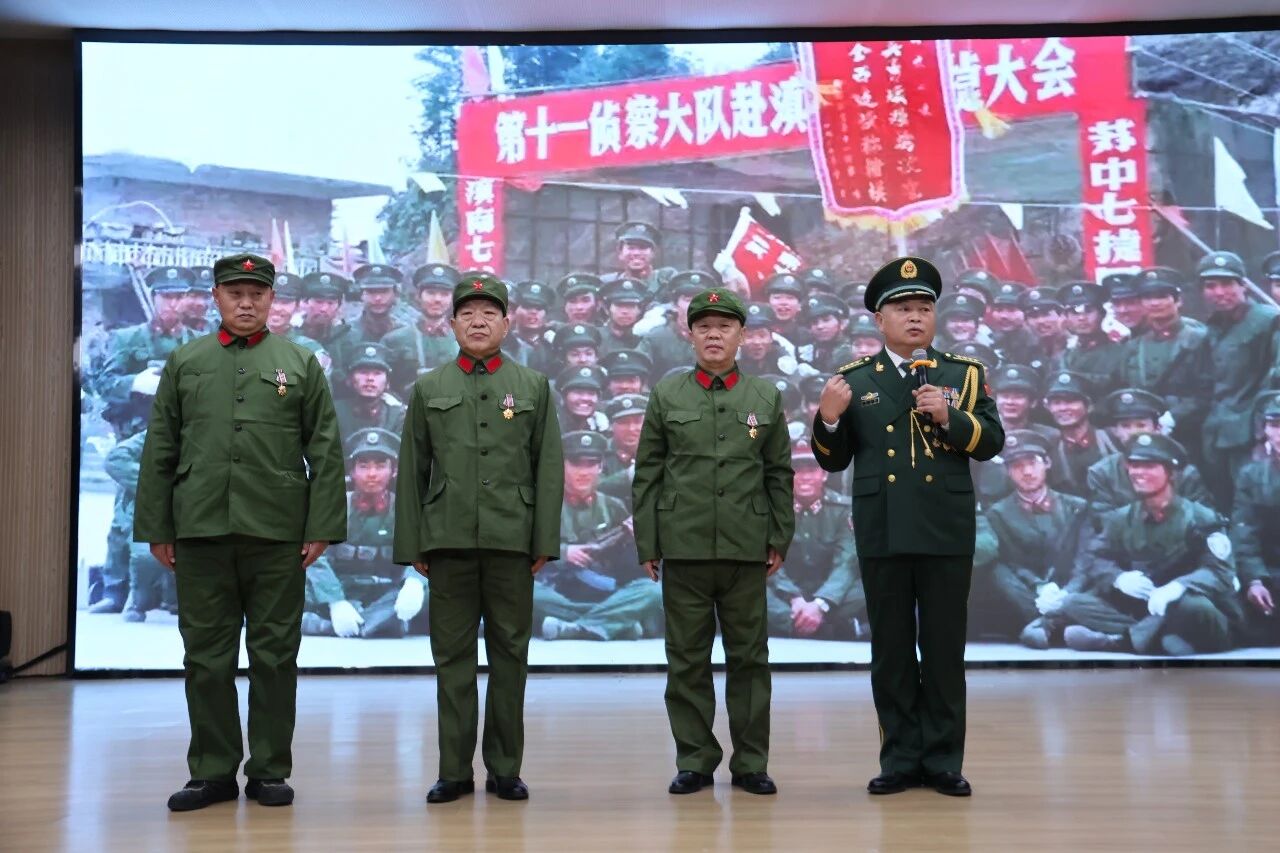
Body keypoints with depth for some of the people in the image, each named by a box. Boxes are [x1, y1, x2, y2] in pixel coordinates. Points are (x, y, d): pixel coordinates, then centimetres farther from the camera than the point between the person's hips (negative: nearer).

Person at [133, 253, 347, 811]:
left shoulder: (300, 363, 6)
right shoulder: (184, 363, 11)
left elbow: (326, 452, 2)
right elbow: (159, 451, 10)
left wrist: (322, 527, -5)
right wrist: (155, 528, 4)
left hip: (278, 534, -1)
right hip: (200, 533, 2)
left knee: (274, 655, 4)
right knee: (206, 656, 6)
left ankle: (270, 770, 14)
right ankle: (213, 772, 16)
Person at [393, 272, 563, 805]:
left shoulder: (534, 387, 8)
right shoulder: (429, 389, 9)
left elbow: (549, 468, 4)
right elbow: (412, 472, 8)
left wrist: (545, 541, -3)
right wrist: (411, 545, 2)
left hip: (511, 540, 0)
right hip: (448, 540, 1)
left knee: (509, 654, 4)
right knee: (452, 656, 4)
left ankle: (505, 769, 13)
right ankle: (454, 770, 11)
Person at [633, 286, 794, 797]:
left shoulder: (767, 398, 8)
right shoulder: (667, 395, 5)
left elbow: (780, 475, 9)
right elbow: (647, 474, 4)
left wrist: (780, 539, 2)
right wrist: (646, 544, 0)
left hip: (746, 550, 1)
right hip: (684, 549, 0)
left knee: (749, 658, 5)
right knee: (687, 660, 5)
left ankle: (751, 763, 14)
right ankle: (694, 761, 14)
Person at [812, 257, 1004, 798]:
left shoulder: (965, 374, 7)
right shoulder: (854, 380, 7)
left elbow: (991, 442, 1)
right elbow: (834, 460, 6)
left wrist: (949, 417, -16)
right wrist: (828, 418, -13)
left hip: (947, 531, 0)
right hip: (882, 534, 0)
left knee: (944, 648, 4)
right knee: (891, 648, 6)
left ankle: (943, 760, 13)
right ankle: (901, 759, 14)